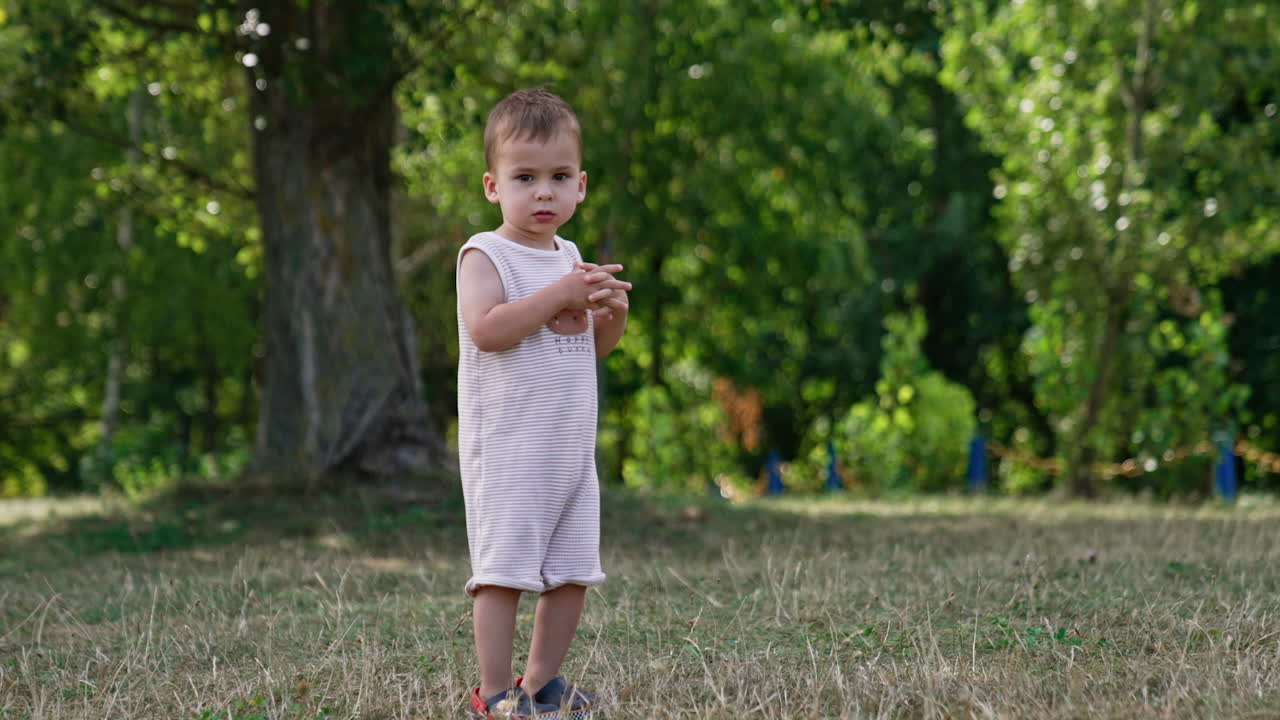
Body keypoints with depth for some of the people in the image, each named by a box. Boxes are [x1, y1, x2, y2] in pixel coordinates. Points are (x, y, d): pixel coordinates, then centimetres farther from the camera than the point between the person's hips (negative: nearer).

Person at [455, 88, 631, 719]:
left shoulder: (569, 257, 15)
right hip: (507, 446, -7)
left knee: (572, 572, 9)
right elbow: (485, 330, -24)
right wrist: (561, 295, -23)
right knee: (504, 568, -8)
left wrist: (612, 312, -1)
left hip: (571, 446, 7)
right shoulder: (486, 256, -7)